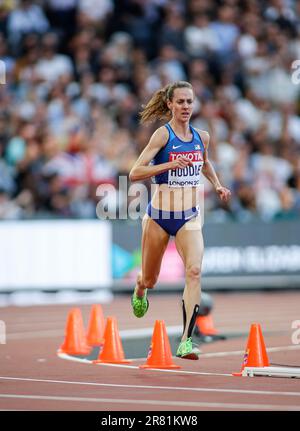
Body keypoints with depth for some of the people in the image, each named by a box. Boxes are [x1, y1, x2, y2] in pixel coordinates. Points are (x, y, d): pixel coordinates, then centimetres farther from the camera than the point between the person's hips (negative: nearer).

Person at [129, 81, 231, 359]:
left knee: (194, 270, -22)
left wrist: (217, 185, 12)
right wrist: (169, 165, -28)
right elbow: (134, 173, -19)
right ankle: (139, 293, 53)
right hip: (159, 215, -2)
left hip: (189, 217, 2)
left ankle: (186, 340, -24)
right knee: (149, 280, 13)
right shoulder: (163, 134, -11)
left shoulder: (202, 137, 4)